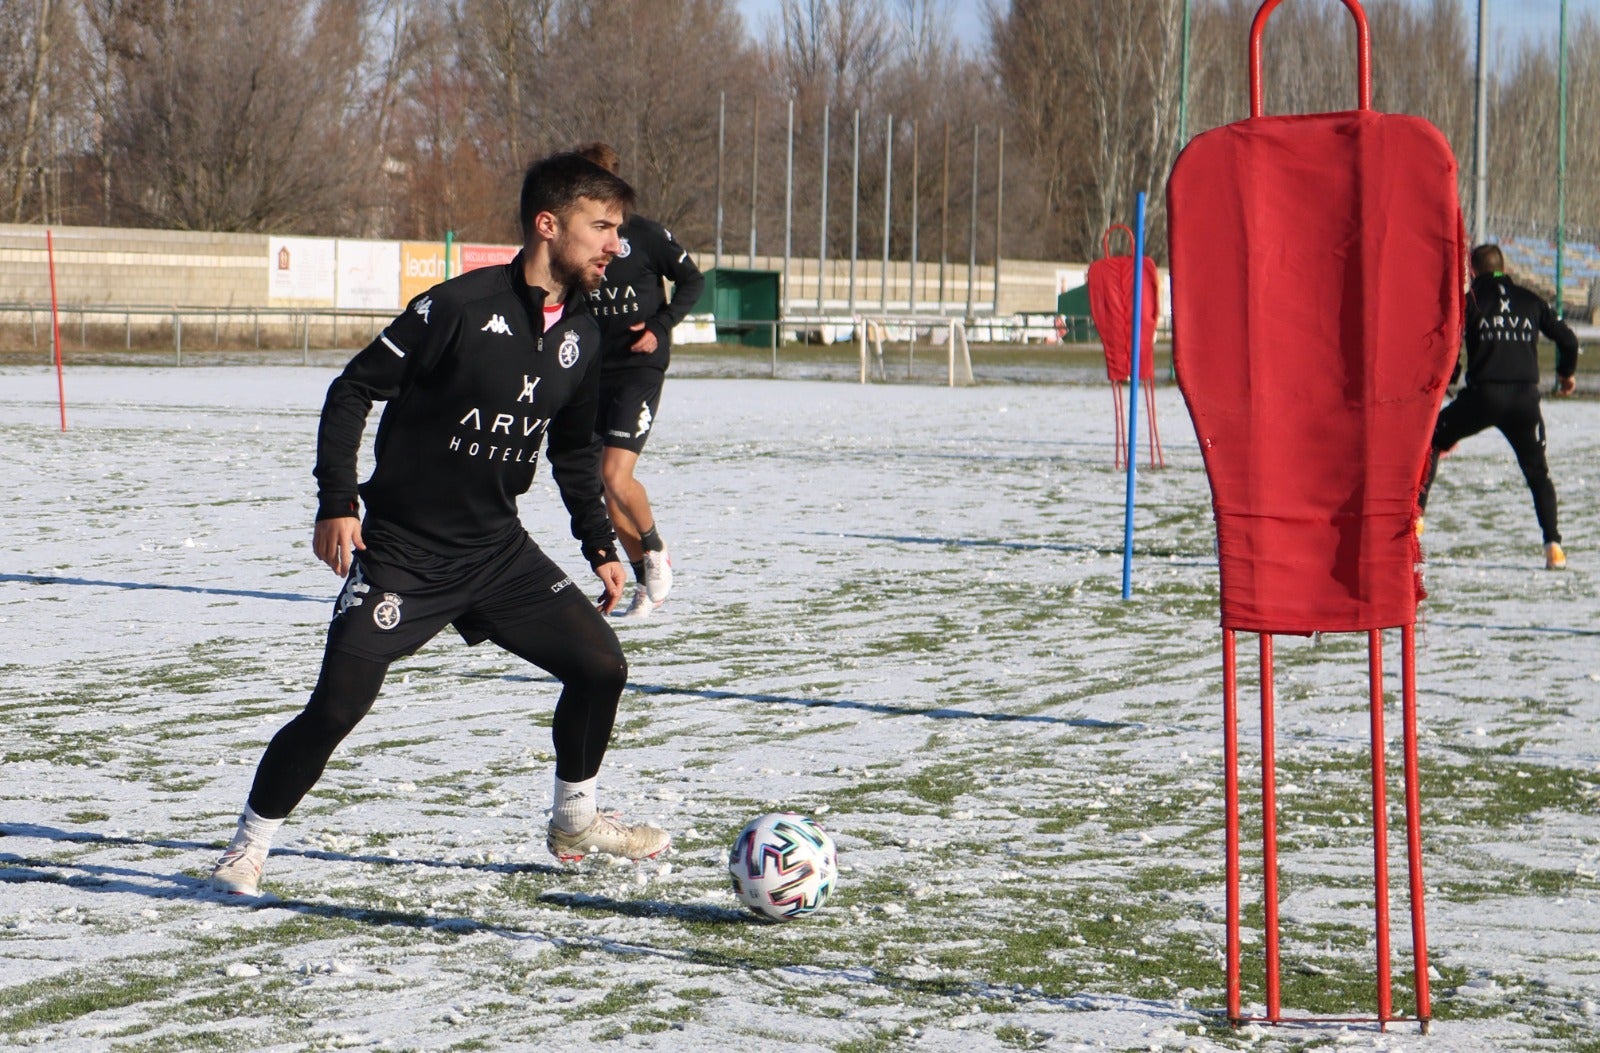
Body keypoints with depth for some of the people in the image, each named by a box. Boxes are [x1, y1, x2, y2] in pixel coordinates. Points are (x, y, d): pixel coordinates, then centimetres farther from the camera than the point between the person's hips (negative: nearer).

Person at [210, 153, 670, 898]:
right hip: (402, 550, -6)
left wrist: (600, 545, 16)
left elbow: (575, 450, 20)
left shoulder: (583, 338, 4)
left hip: (497, 548, 6)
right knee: (337, 707, -13)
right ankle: (248, 846, 8)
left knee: (601, 664, -2)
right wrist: (337, 503, -18)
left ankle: (575, 820, 22)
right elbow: (354, 390, -12)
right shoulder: (463, 306, -18)